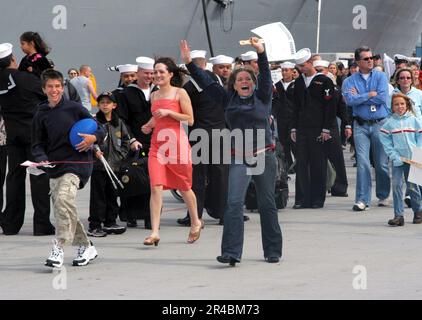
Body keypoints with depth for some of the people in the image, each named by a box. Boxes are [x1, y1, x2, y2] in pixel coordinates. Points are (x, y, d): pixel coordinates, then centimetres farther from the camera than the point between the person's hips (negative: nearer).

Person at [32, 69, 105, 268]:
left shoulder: (75, 108, -2)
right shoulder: (41, 115, 7)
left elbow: (99, 130, 5)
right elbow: (37, 144, 9)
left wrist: (93, 138, -17)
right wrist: (42, 159, -11)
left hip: (76, 163, -5)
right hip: (54, 167, 5)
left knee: (63, 199, -25)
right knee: (62, 210, 7)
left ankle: (58, 249, -25)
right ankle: (86, 247, 24)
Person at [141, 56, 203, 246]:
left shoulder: (180, 93, -4)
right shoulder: (154, 95, 12)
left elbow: (190, 119, -7)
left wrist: (169, 112, -16)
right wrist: (150, 125, 7)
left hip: (176, 142, -4)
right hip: (157, 143, 4)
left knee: (184, 187, 11)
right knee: (156, 187, -10)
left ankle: (195, 222, 35)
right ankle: (155, 232, -13)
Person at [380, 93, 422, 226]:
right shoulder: (389, 123, -1)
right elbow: (385, 141, 0)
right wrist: (394, 156, -9)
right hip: (397, 160, 0)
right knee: (396, 186, -9)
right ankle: (398, 215, -7)